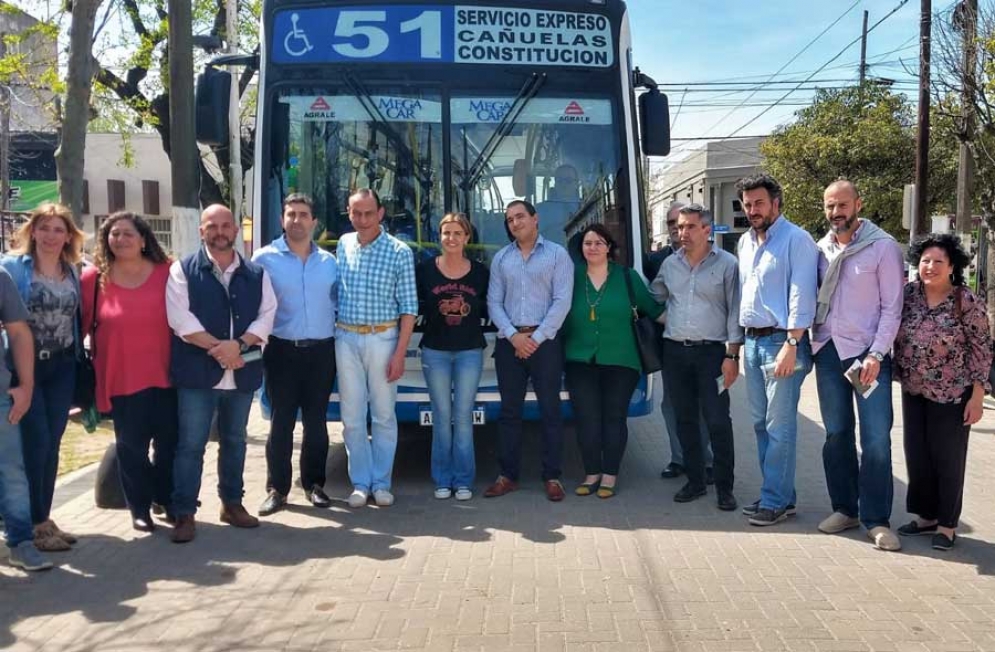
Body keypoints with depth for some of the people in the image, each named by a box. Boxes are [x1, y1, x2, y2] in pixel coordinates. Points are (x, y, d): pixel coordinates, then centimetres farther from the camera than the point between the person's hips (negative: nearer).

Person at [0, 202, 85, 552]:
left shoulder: (73, 272, 8)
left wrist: (79, 361, 9)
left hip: (62, 368, 4)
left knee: (52, 444, 8)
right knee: (35, 442, -5)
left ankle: (44, 518, 20)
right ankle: (33, 524, 8)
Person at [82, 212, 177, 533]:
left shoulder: (166, 273, -4)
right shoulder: (93, 278, -4)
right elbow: (81, 326, 2)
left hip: (164, 374, 1)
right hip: (121, 379, -1)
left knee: (169, 442, 12)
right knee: (131, 446, 9)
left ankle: (168, 500, 31)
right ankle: (140, 508, 24)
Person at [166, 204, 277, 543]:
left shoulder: (256, 274, 9)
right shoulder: (183, 270, -1)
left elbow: (266, 315, 0)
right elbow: (180, 318, -11)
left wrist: (238, 345, -16)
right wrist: (218, 347, -17)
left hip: (242, 371, 4)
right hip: (197, 371, -3)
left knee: (235, 440, 15)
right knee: (191, 444, -1)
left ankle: (232, 504, 28)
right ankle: (184, 514, 7)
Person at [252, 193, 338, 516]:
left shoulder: (329, 261, 8)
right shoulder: (265, 258, -3)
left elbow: (338, 301, 14)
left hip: (321, 350, 3)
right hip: (282, 350, -3)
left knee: (316, 420, 10)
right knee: (281, 421, 1)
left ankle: (314, 483, 22)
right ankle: (277, 489, 11)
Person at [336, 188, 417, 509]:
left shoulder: (399, 251, -5)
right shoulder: (343, 245, 5)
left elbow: (408, 307, -5)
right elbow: (335, 292, 12)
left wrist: (400, 353, -10)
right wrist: (334, 335, 6)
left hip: (382, 339, -3)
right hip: (346, 339, 3)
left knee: (383, 415, 5)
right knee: (352, 416, 6)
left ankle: (381, 483, 17)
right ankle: (360, 482, 17)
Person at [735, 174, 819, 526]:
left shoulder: (796, 239, -9)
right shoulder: (745, 242, 15)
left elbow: (802, 296, -15)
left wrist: (791, 344, -20)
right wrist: (738, 340, 16)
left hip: (781, 341, -8)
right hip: (752, 340, 8)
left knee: (779, 426, -4)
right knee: (761, 423, 11)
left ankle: (775, 501, 3)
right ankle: (778, 493, 22)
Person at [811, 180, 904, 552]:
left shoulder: (883, 246, -4)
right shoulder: (821, 249, 8)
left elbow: (892, 308, -6)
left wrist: (875, 355, -13)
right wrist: (812, 344, 2)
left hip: (868, 353, -4)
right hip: (828, 352, 4)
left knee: (876, 440, -4)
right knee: (836, 435, 10)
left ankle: (876, 520, 6)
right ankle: (845, 509, 22)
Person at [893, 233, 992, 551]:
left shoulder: (968, 302, -12)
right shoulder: (908, 294, -1)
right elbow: (896, 337, 10)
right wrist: (899, 375, 7)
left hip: (952, 394, -4)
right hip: (913, 391, 5)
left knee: (948, 458, 5)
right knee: (916, 455, 11)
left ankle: (947, 524, 19)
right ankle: (926, 515, 27)